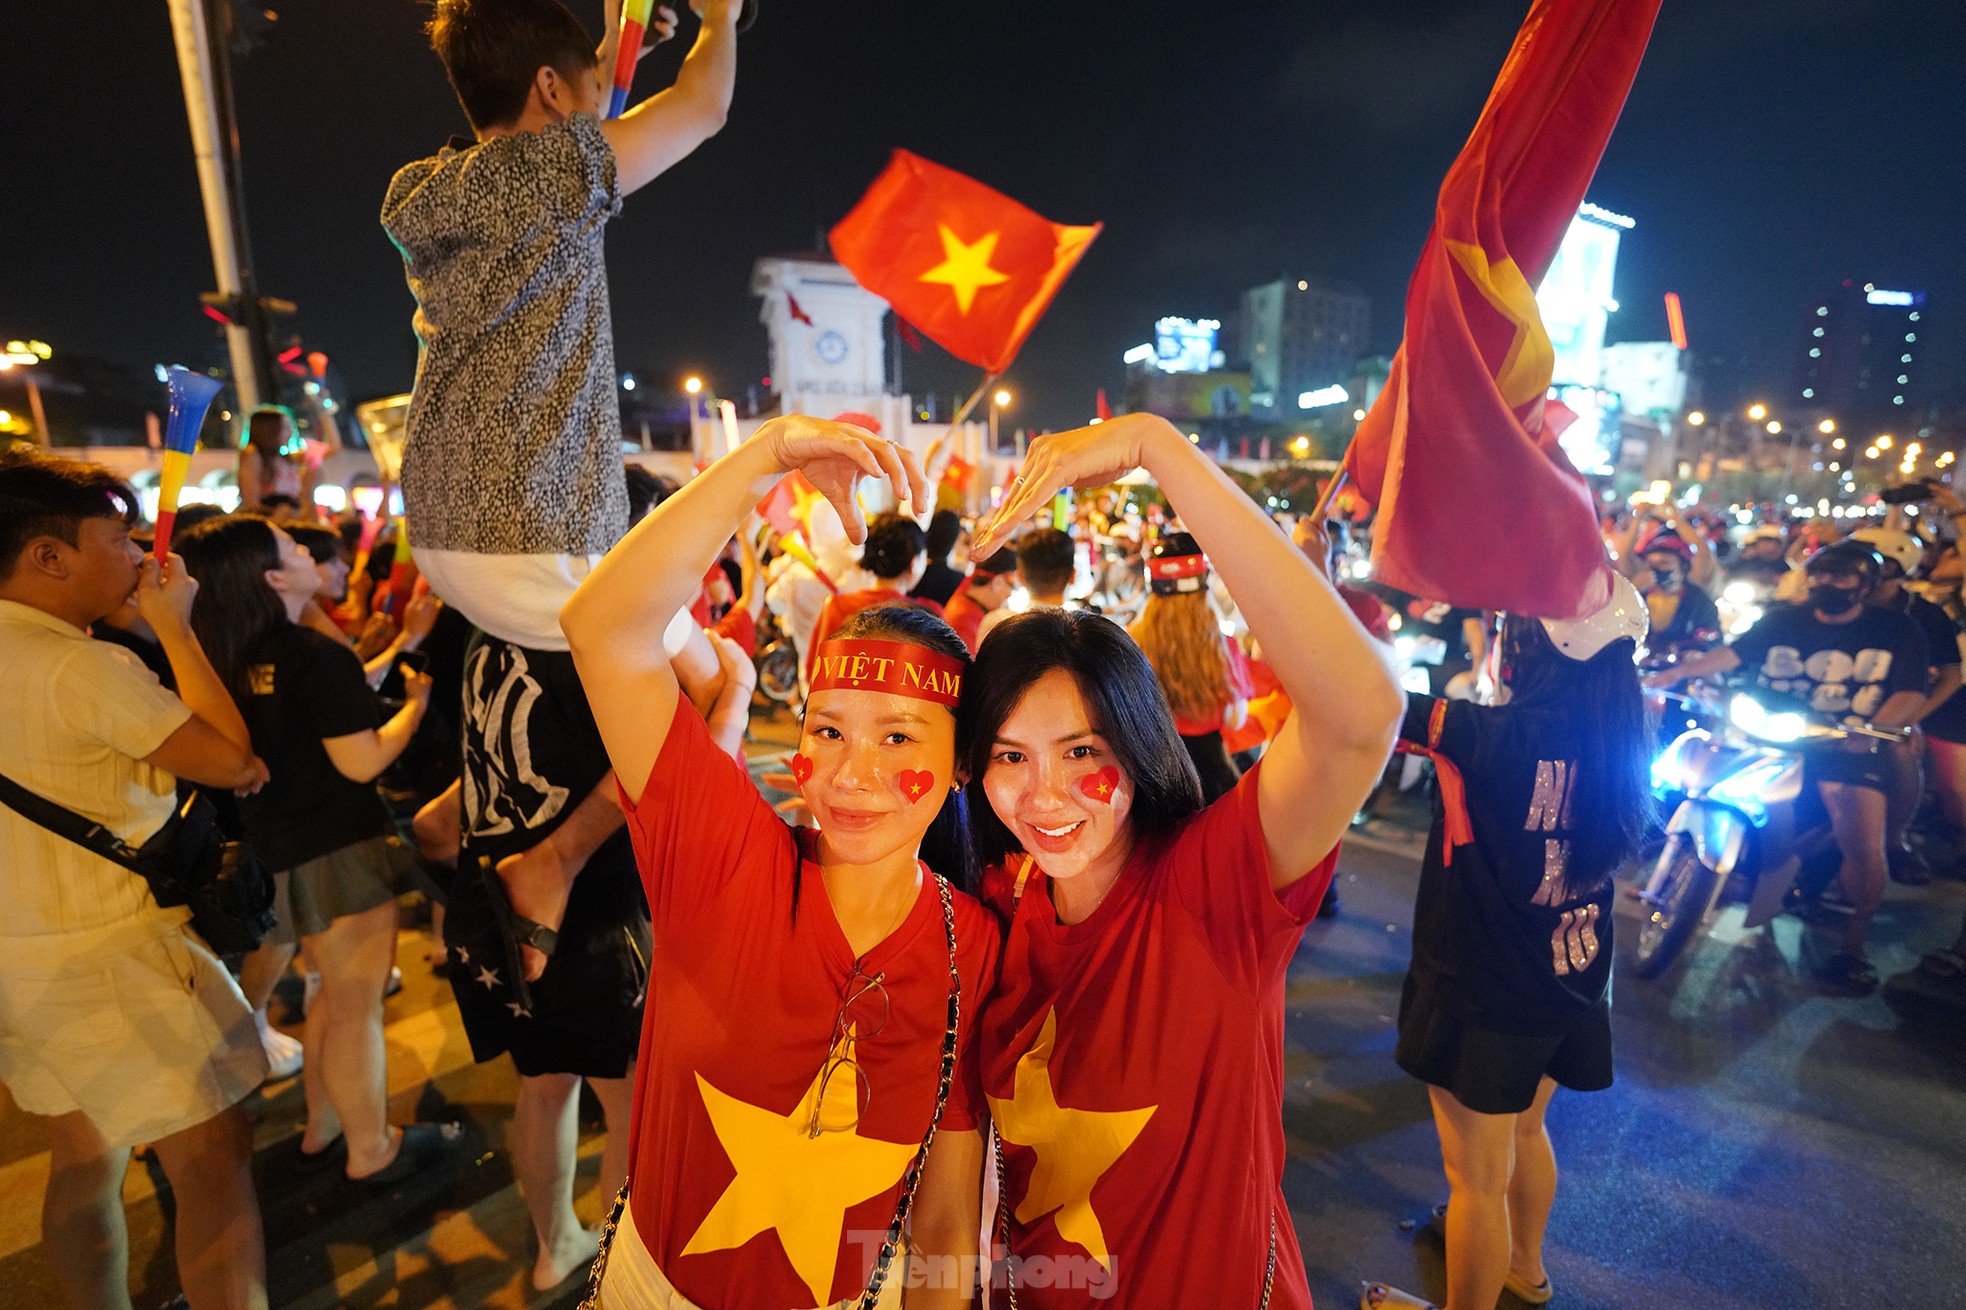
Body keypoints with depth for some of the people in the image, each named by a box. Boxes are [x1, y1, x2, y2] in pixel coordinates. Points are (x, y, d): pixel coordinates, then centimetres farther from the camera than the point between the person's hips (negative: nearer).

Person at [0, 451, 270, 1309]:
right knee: (214, 1159, 1)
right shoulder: (82, 666, -22)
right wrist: (176, 627, -13)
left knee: (85, 1160, 21)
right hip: (110, 955, -9)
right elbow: (234, 761, -19)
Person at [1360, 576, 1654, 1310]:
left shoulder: (1495, 736, -28)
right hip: (1565, 984, 8)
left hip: (1483, 995, -8)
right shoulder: (1615, 740, -7)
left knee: (1477, 1177, 14)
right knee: (1525, 1130, 32)